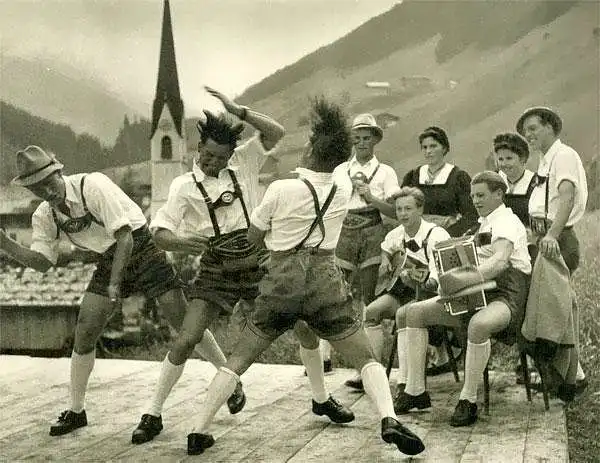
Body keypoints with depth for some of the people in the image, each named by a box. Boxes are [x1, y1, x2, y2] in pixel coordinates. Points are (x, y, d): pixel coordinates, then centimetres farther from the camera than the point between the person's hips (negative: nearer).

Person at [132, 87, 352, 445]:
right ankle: (153, 414, 6)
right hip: (218, 268, -2)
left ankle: (322, 398, 21)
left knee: (306, 327, 0)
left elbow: (276, 132, -9)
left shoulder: (244, 163, 1)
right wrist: (180, 242, -28)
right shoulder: (185, 185, -3)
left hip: (260, 262, 2)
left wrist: (236, 110, -16)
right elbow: (159, 230, -9)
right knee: (186, 340, -10)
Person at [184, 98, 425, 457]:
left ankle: (199, 432, 10)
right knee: (367, 358, 8)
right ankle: (389, 420, -14)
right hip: (325, 281, 1)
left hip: (281, 282, -1)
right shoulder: (344, 189, 1)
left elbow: (252, 237, 4)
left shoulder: (280, 190, -8)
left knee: (239, 358, 12)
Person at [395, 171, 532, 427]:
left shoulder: (506, 222, -7)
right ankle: (415, 391, -4)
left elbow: (500, 260, -28)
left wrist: (467, 277, -43)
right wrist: (453, 275, 5)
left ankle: (468, 399, -28)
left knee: (478, 325, -42)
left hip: (505, 295, -9)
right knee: (415, 312, -3)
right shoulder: (484, 224, 23)